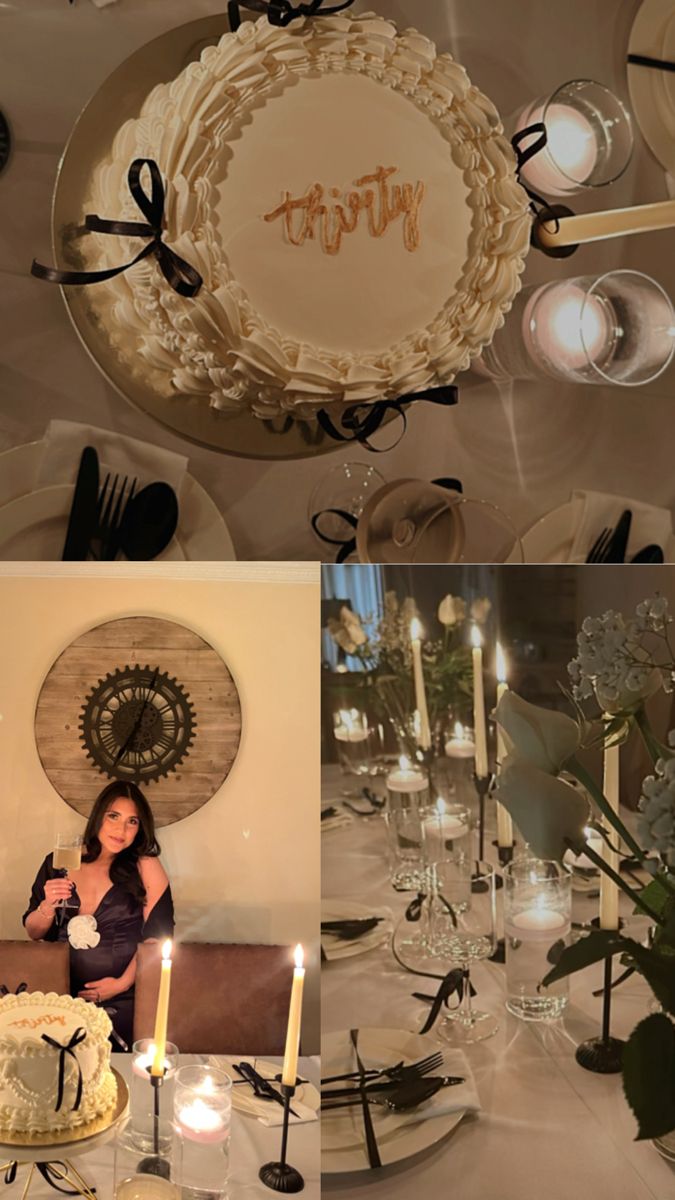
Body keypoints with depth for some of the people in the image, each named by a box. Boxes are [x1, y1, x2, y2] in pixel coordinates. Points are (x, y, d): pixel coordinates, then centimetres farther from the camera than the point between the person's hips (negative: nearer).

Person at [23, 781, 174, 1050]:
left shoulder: (145, 866, -2)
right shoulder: (58, 863, 5)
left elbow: (158, 934, -5)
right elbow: (33, 932, 12)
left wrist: (123, 983, -12)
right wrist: (48, 906, -7)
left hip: (121, 1002, -2)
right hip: (62, 996, 2)